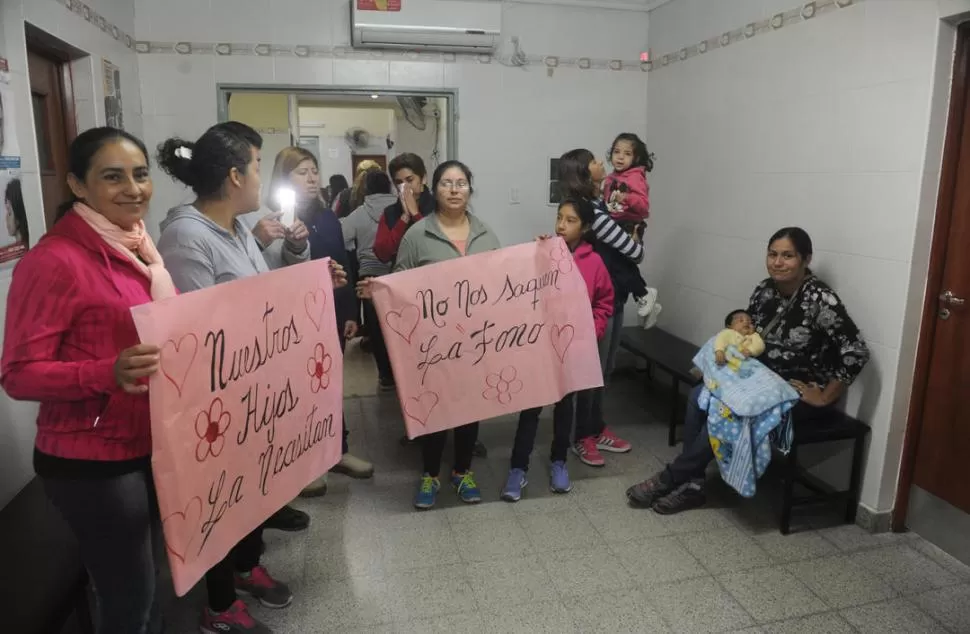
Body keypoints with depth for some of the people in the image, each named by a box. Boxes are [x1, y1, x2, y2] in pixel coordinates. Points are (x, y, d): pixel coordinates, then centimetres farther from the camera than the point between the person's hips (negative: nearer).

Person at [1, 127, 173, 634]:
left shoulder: (138, 247, 6)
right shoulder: (54, 260, -18)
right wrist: (108, 373, -34)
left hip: (154, 449, 8)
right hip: (91, 462, -7)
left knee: (148, 583, 25)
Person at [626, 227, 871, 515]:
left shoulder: (820, 299, -20)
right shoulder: (764, 291, 1)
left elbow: (856, 353, -23)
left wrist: (824, 398, -17)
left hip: (802, 397, -7)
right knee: (699, 397, -15)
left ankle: (671, 477, -10)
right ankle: (691, 483, -11)